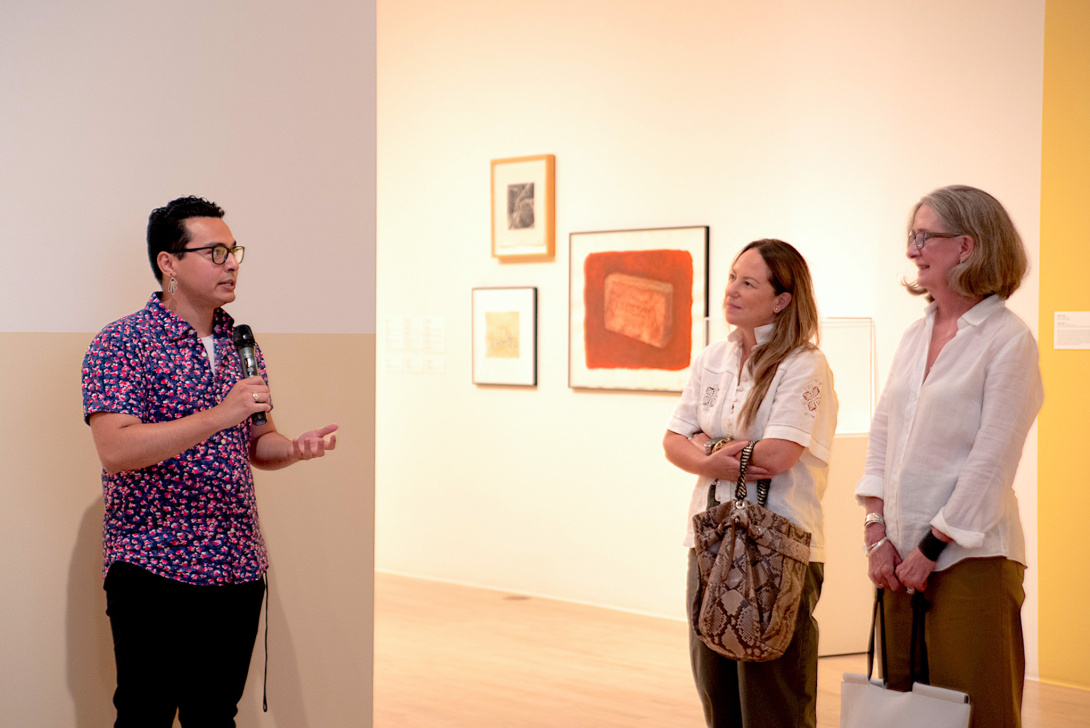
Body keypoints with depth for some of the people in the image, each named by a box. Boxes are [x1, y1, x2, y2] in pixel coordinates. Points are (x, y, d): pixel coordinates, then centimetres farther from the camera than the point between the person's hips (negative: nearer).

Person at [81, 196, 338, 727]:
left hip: (237, 568, 6)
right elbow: (115, 450, -19)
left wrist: (295, 448, -5)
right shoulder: (122, 343, -7)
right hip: (153, 571, -6)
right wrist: (218, 415, -26)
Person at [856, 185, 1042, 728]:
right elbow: (882, 438, 10)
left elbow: (991, 463, -14)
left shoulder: (1008, 340, -10)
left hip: (968, 557, -6)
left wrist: (930, 549, -13)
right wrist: (878, 535, 1)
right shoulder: (915, 336, 12)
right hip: (903, 557, 7)